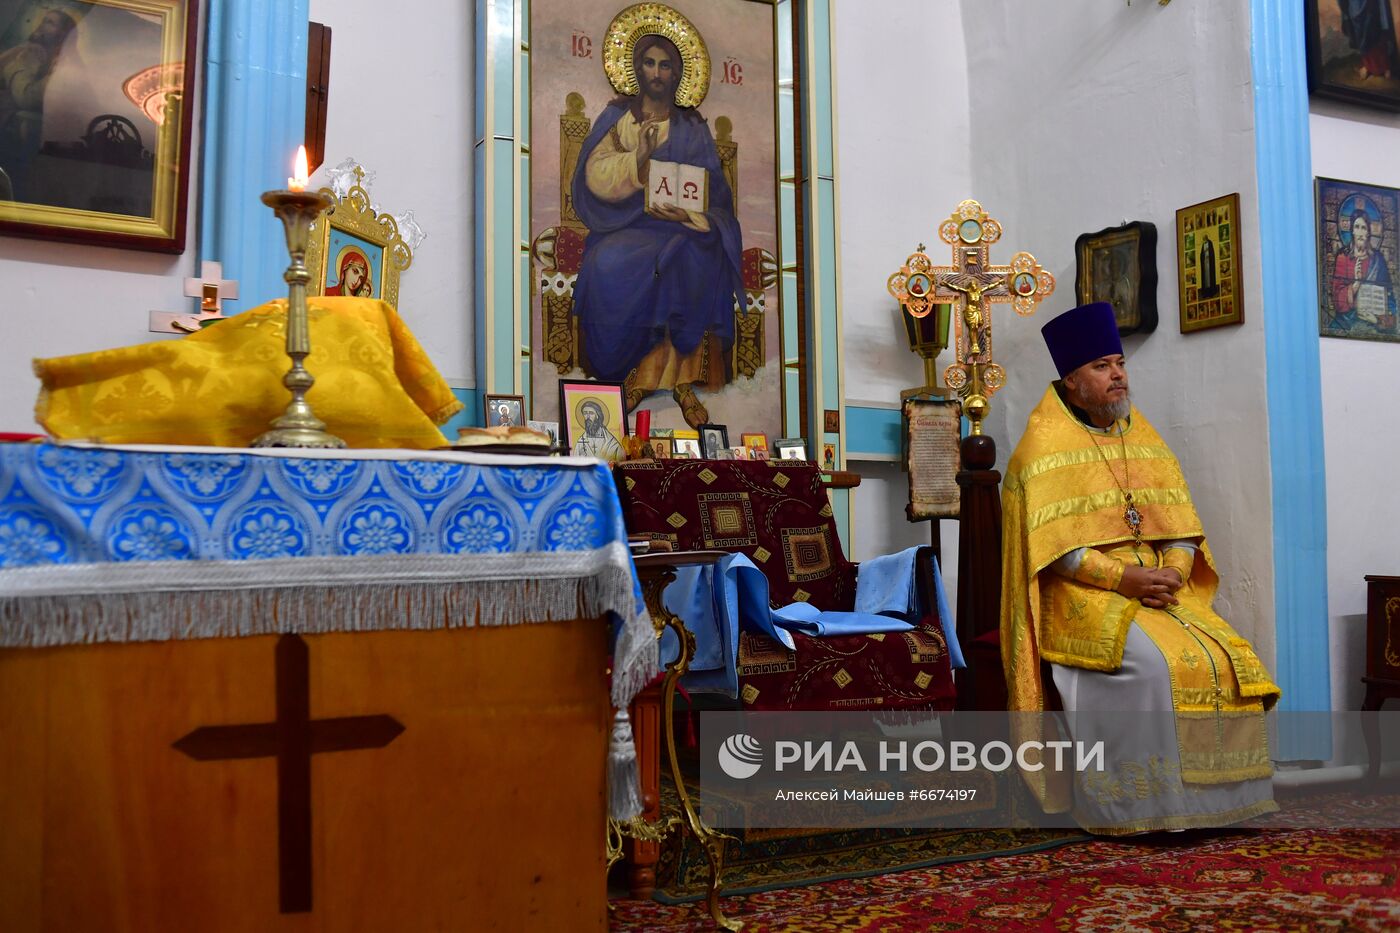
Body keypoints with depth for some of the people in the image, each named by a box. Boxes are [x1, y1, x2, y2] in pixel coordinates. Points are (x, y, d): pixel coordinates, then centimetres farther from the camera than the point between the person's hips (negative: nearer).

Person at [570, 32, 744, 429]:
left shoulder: (691, 127, 13)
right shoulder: (617, 116, 12)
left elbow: (709, 189, 4)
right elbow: (595, 175, 0)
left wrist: (685, 210, -18)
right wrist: (636, 159, -17)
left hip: (678, 225, 0)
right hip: (625, 223, 0)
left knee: (694, 265, -34)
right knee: (610, 266, -34)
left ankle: (683, 379, -28)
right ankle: (635, 371, -23)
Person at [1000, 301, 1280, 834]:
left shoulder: (1143, 438, 15)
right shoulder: (1044, 445, -4)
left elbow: (1182, 527, 11)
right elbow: (1051, 544, -13)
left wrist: (1172, 572, -10)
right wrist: (1122, 578, -21)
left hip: (1158, 589, 6)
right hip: (1082, 596, -6)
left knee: (1229, 660, -13)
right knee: (1154, 663, -29)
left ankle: (1216, 800, -2)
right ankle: (1151, 806, -16)